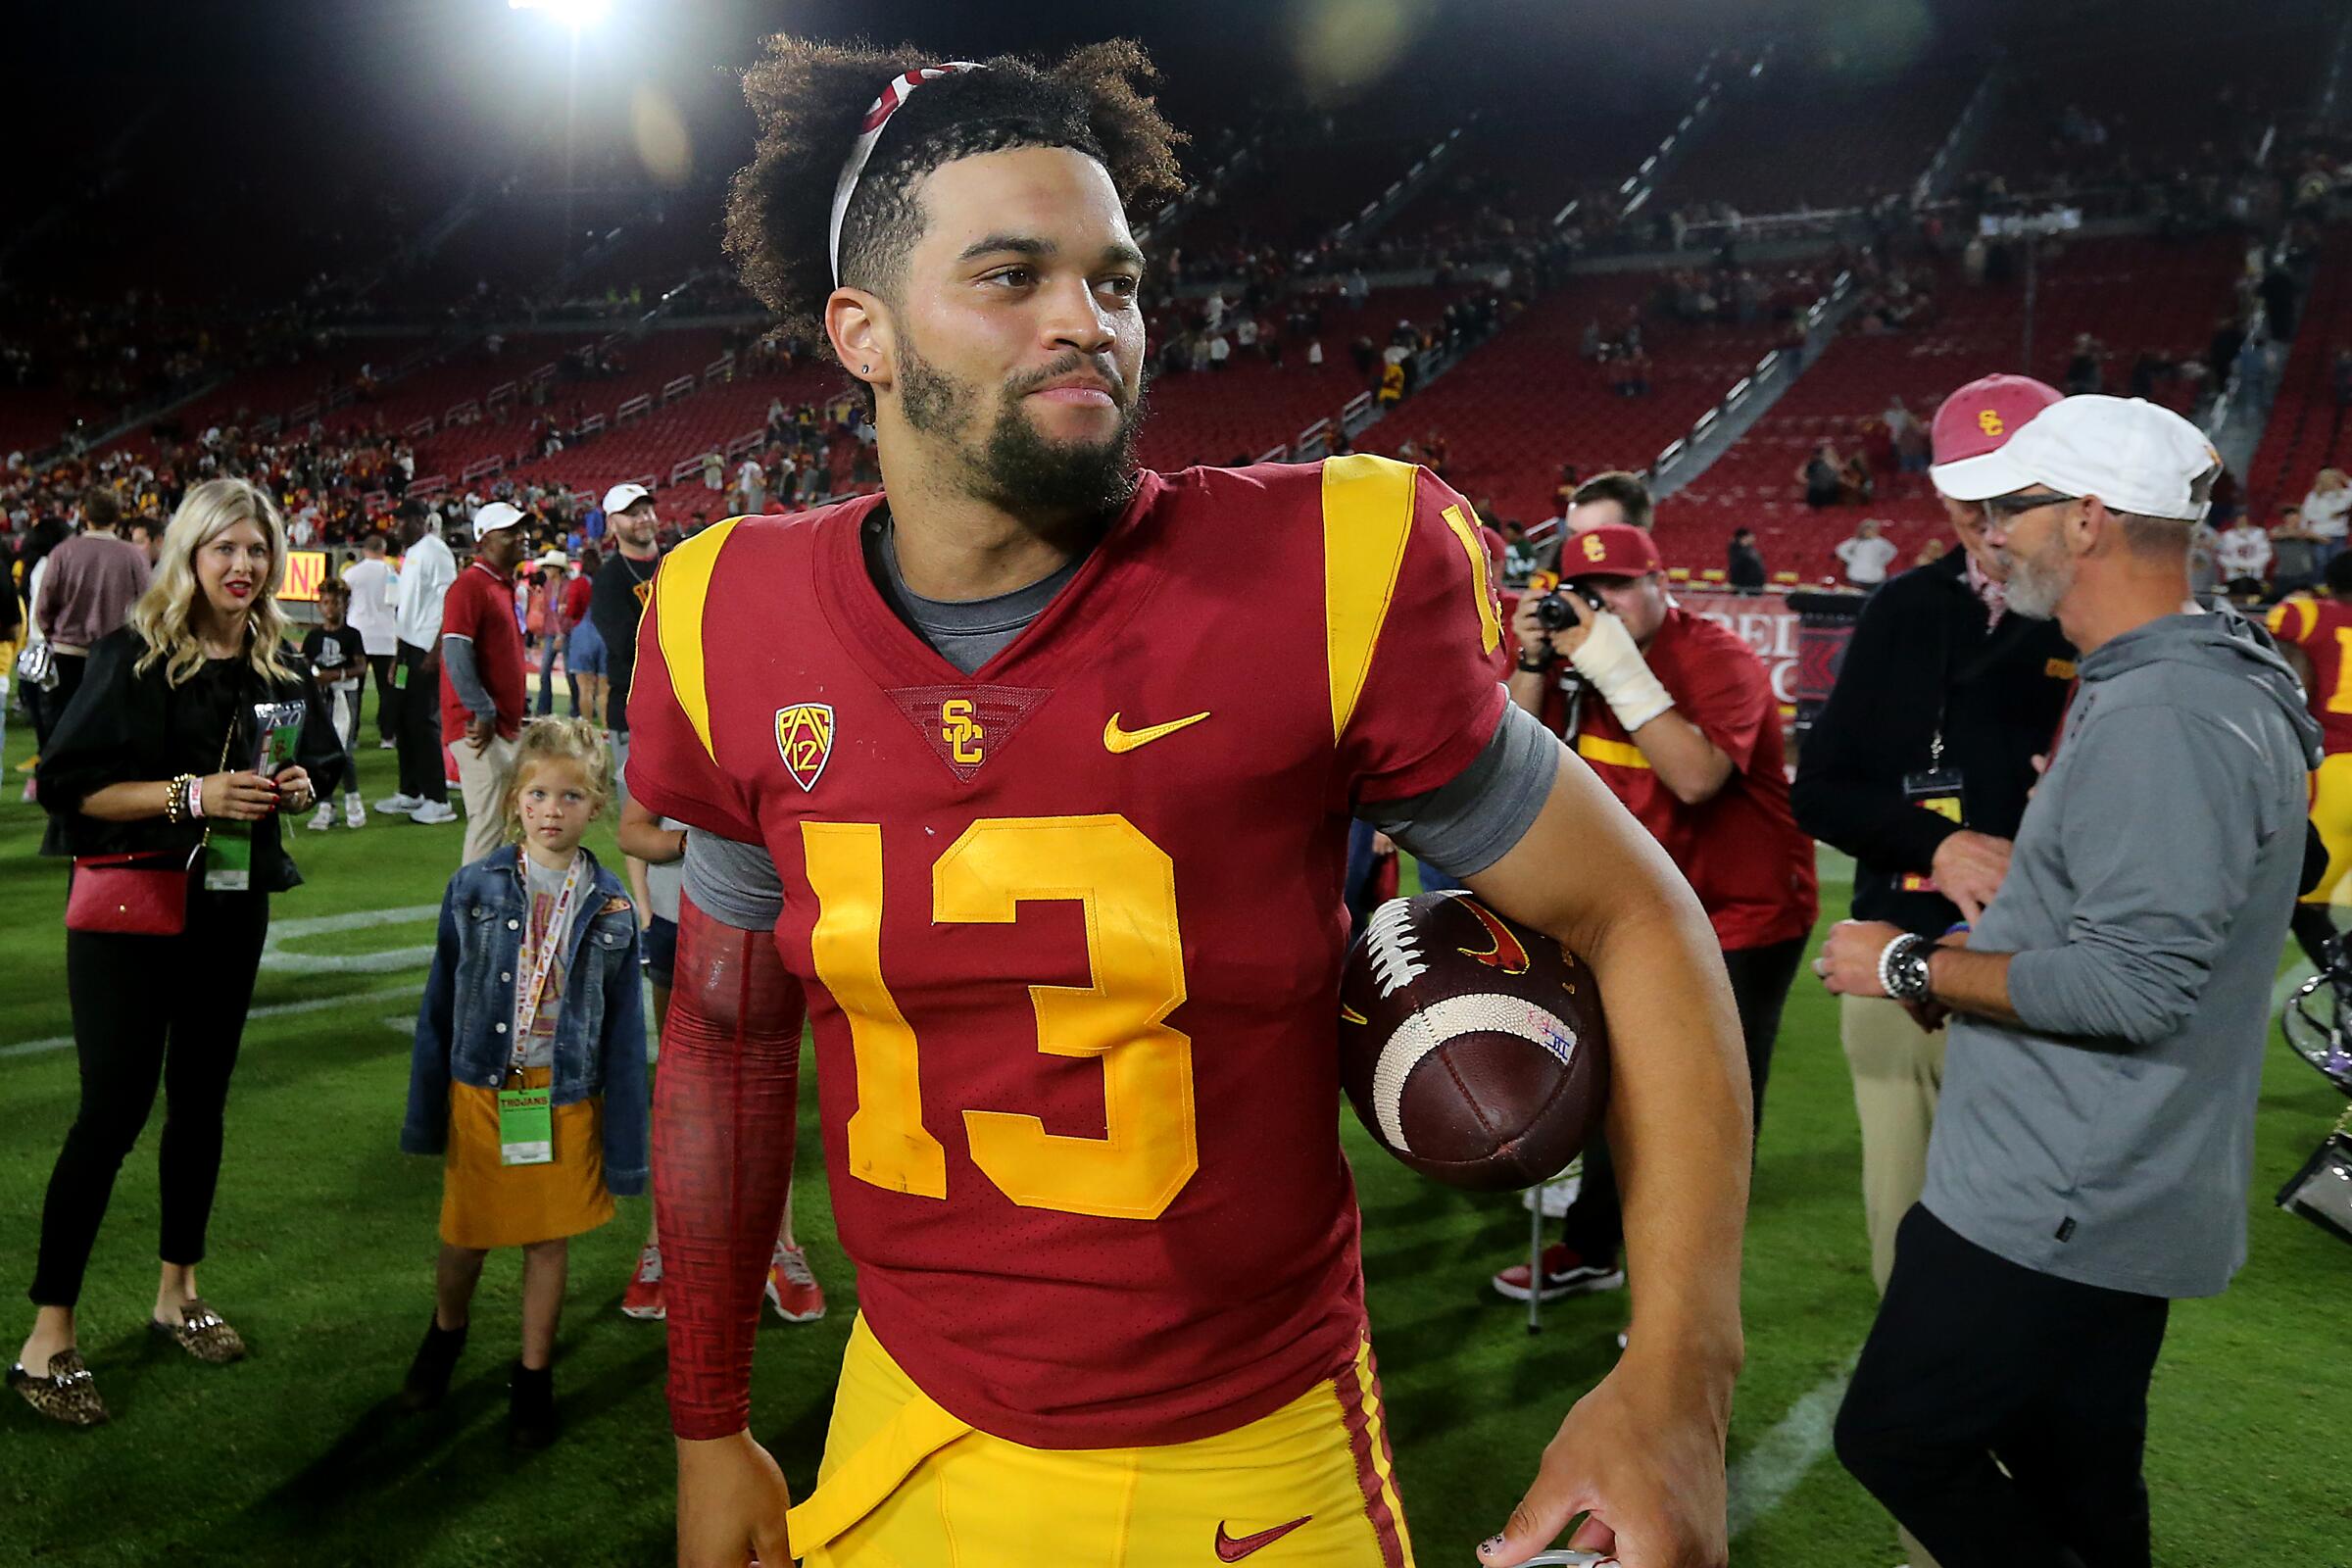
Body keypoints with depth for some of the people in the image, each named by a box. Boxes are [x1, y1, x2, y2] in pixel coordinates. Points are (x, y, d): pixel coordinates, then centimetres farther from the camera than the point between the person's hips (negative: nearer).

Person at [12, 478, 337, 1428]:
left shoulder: (276, 665, 5)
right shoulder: (135, 654, -10)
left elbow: (308, 763, 18)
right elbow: (71, 784, -13)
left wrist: (294, 786, -4)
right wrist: (192, 793, -23)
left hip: (231, 910, 5)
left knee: (201, 1100, 13)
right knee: (116, 1107, -6)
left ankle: (178, 1293, 29)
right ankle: (47, 1338, 4)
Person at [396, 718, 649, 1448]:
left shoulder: (610, 906, -7)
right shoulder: (474, 888, -6)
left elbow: (624, 1030, -2)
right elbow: (439, 1004, 1)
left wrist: (625, 1144, -3)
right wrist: (425, 1112, 2)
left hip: (567, 1100, 0)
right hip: (481, 1091, 0)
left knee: (550, 1241, 10)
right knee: (466, 1235, 13)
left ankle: (534, 1375, 29)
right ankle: (446, 1331, 43)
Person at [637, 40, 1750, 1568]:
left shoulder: (1321, 581, -19)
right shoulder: (738, 631, -8)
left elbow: (1637, 919, -9)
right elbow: (730, 1034, 5)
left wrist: (1679, 1377, -19)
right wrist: (710, 1429, 12)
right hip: (905, 1445, 3)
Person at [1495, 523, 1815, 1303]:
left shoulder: (1720, 660, -20)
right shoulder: (1586, 654, 2)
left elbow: (1697, 776, -36)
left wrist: (1622, 672, -36)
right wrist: (1533, 662, -13)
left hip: (1741, 920, -8)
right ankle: (1590, 1250, 34)